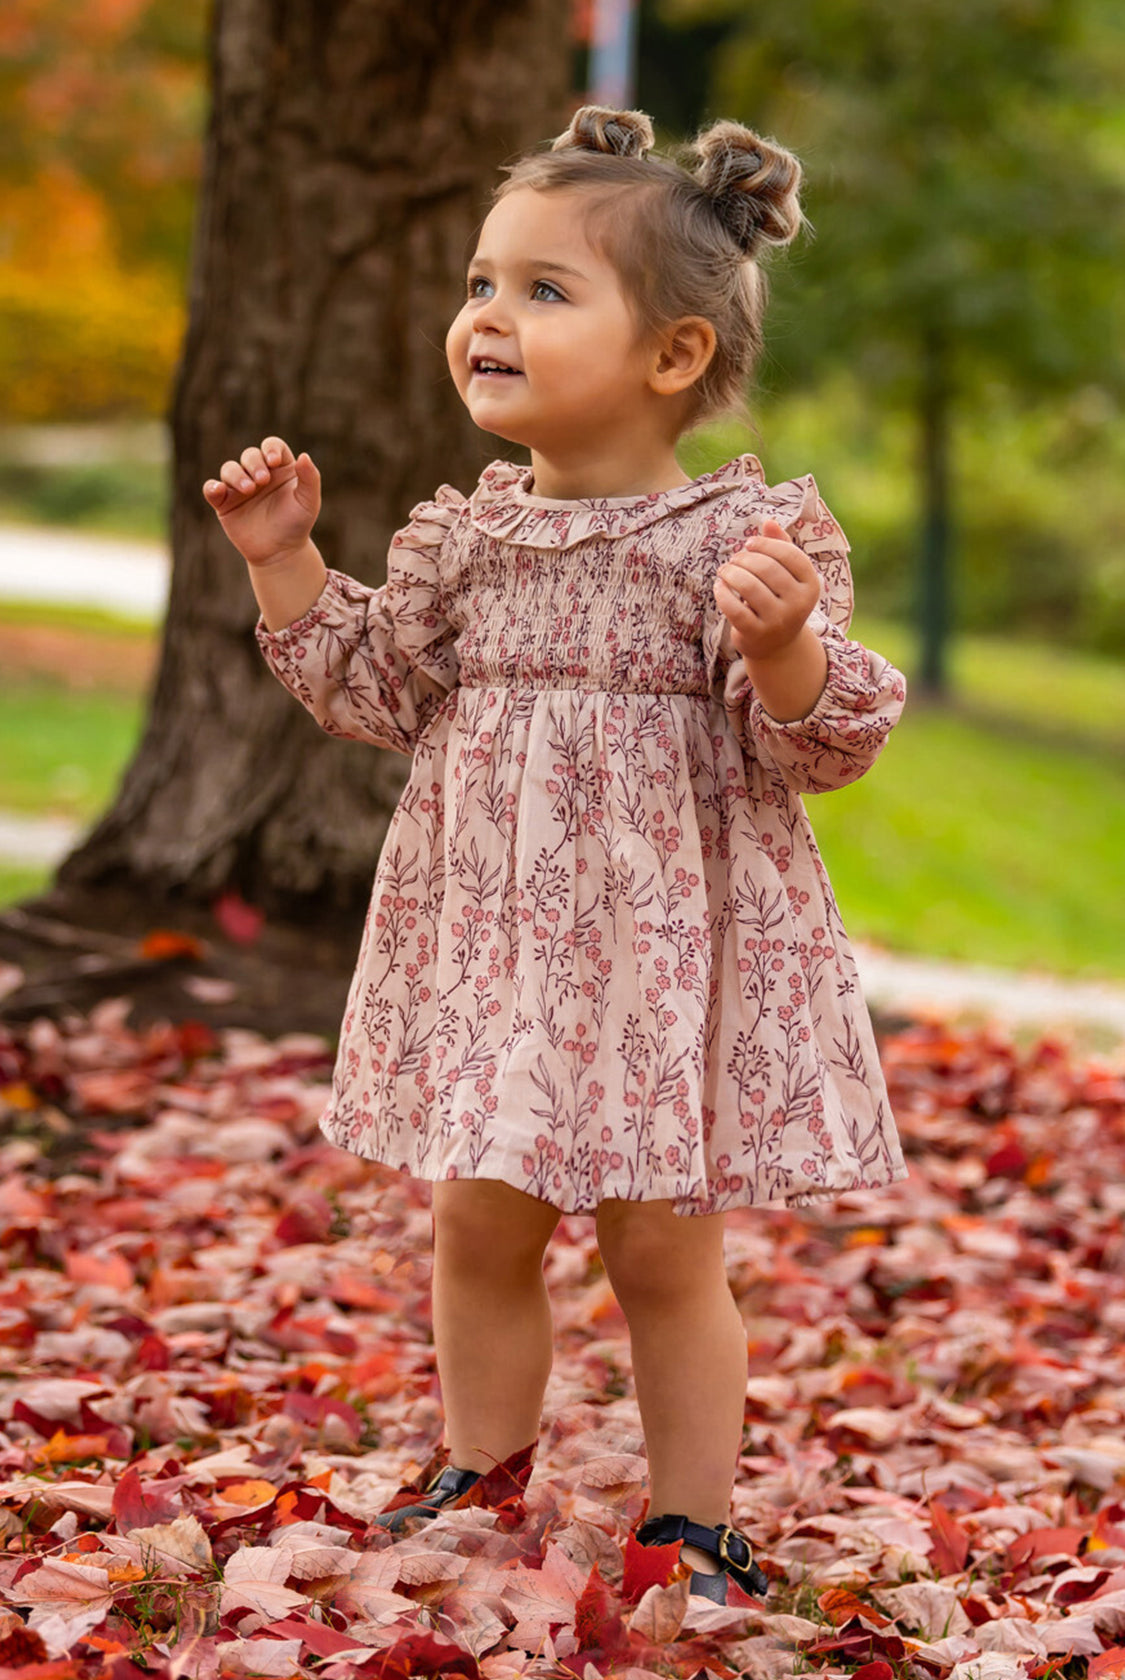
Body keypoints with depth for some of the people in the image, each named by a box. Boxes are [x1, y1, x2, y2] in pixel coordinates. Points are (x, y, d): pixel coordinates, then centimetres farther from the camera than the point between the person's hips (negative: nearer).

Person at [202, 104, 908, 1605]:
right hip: (488, 934, 5)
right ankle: (481, 1482, 32)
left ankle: (691, 1523, 21)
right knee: (480, 1226, 13)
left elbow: (815, 746, -13)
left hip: (670, 945, -4)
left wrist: (783, 644, -32)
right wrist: (288, 566, 5)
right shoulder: (463, 536, 3)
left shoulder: (749, 534, -11)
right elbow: (379, 696, 14)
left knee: (665, 1251, 5)